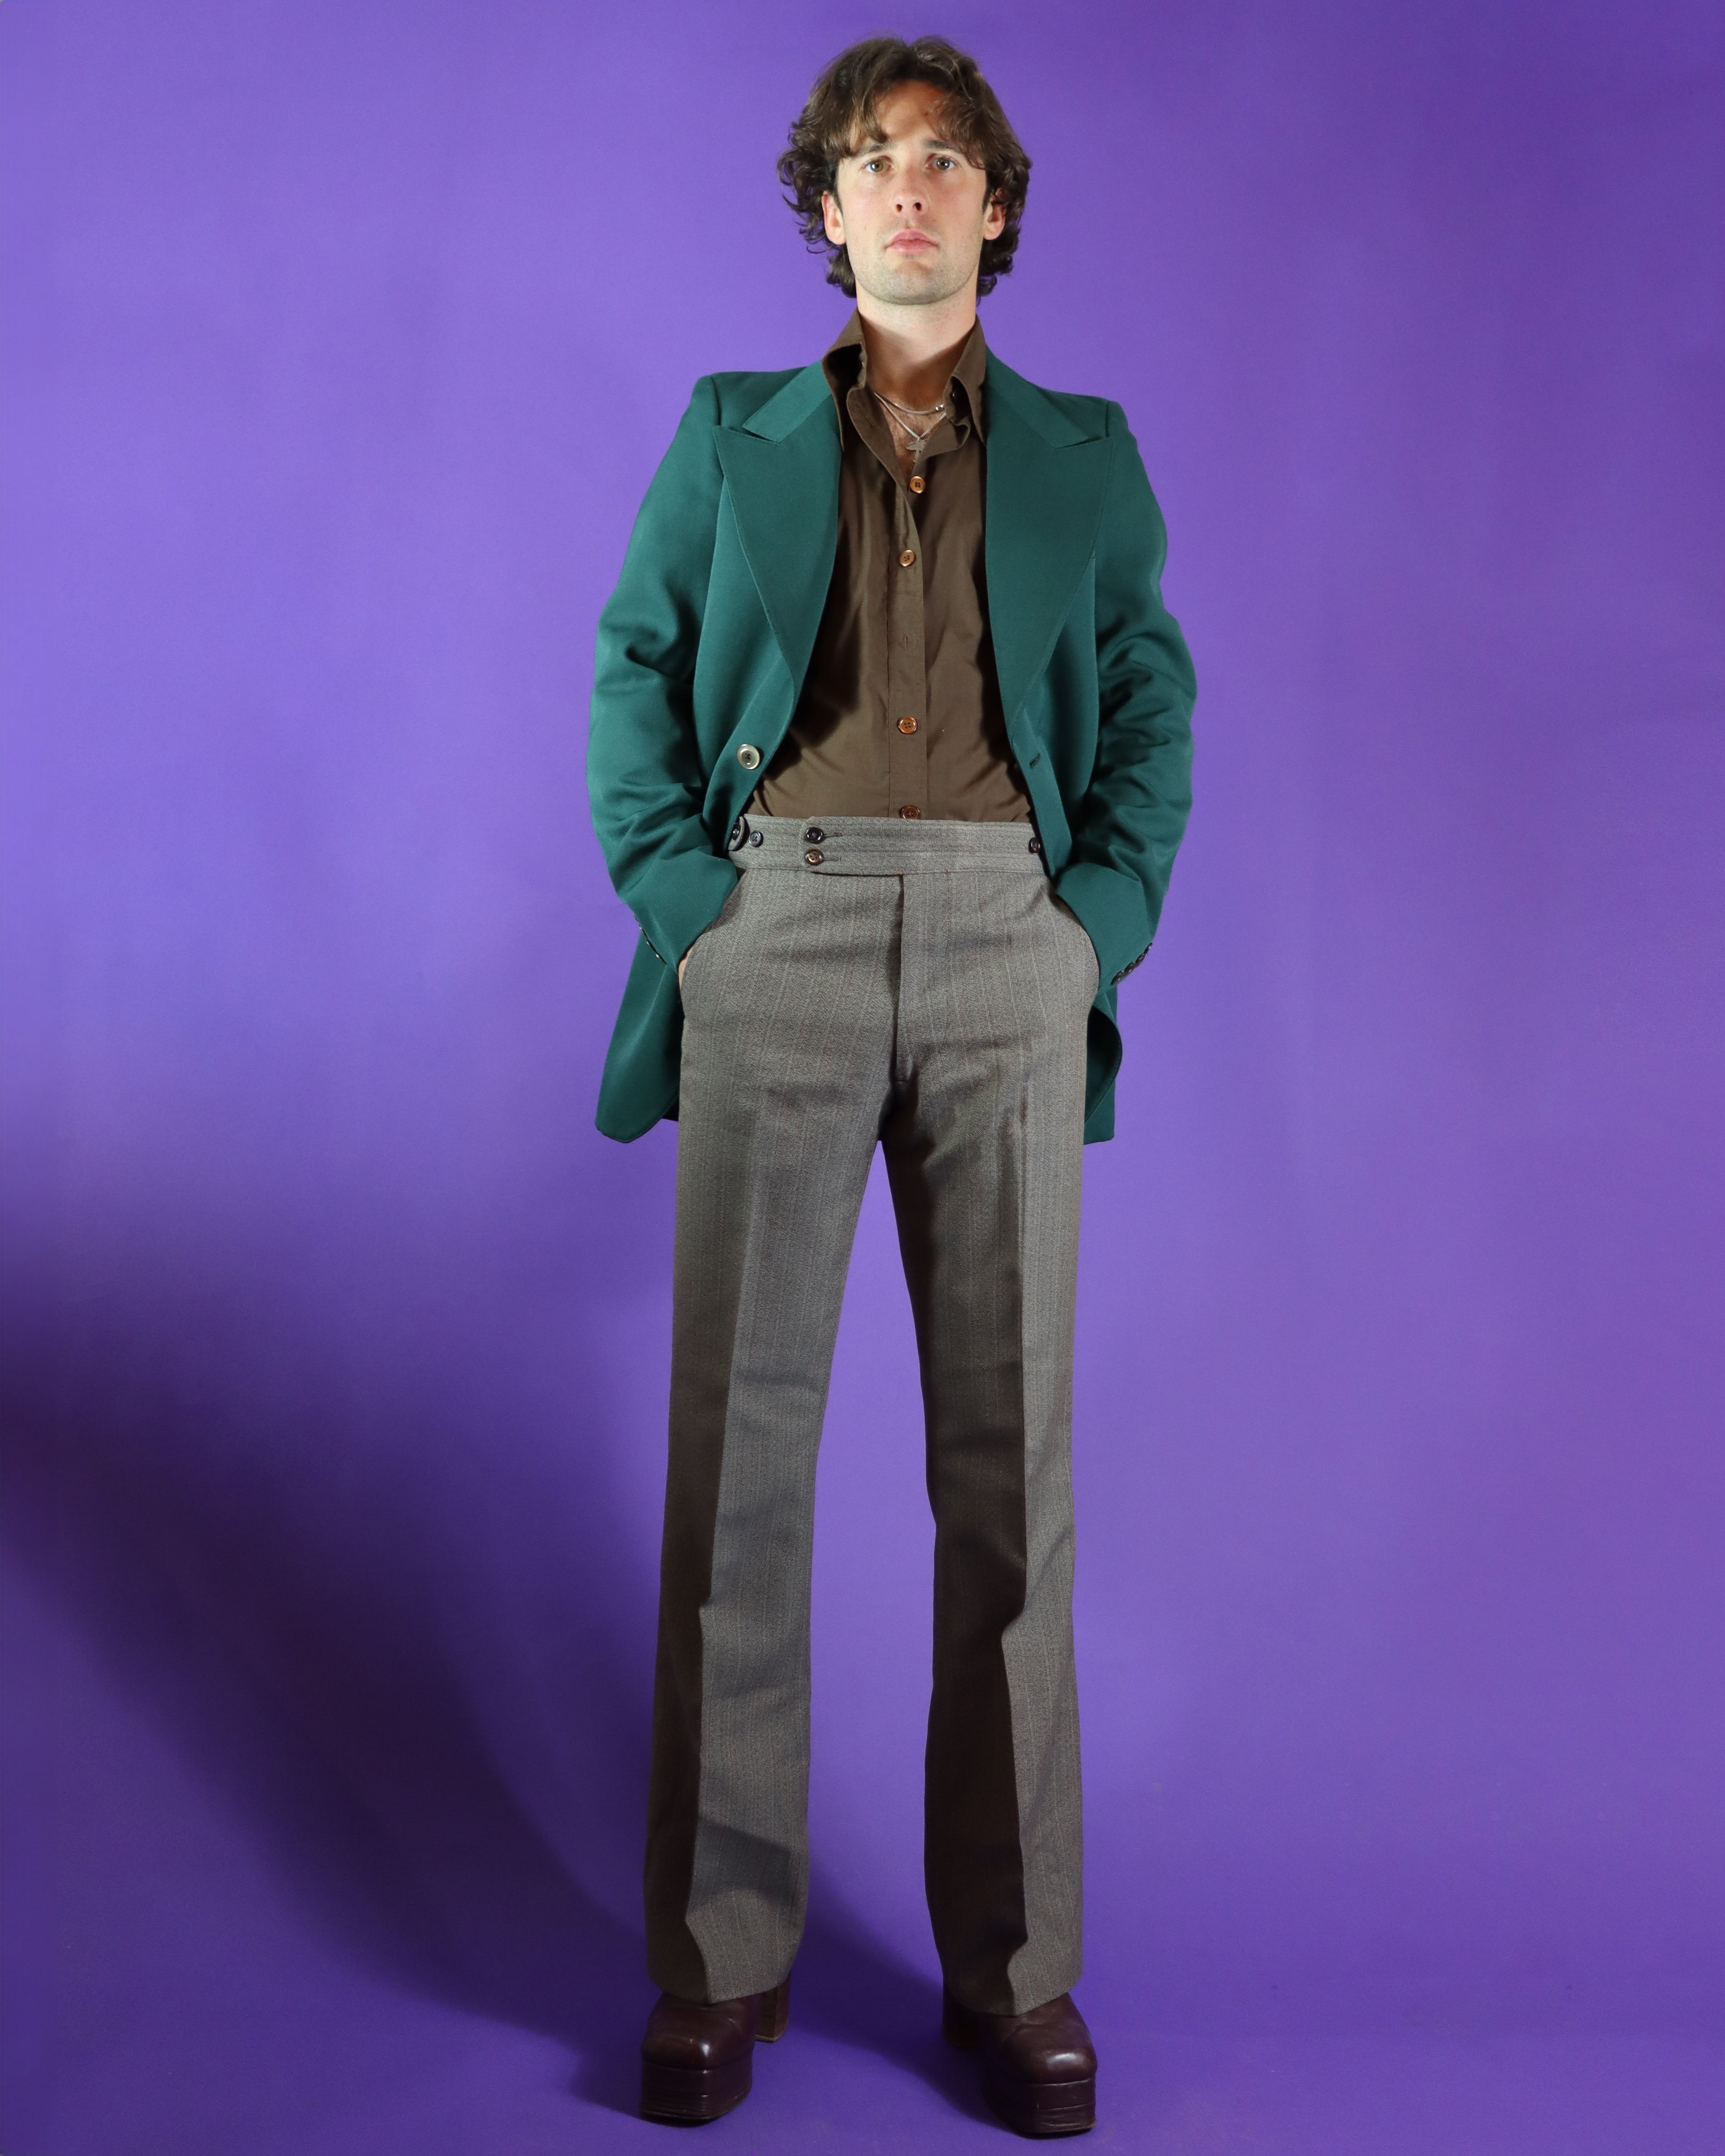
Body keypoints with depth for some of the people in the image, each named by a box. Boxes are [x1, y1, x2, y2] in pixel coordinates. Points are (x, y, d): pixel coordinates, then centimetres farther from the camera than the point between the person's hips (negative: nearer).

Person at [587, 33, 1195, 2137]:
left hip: (1006, 946, 1)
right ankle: (720, 1955, 9)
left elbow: (1150, 702, 13)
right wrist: (675, 895, -4)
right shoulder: (730, 435, 15)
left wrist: (1106, 918, -2)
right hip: (781, 930, 0)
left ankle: (1014, 1962, 11)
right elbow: (635, 667, 11)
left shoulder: (1084, 454, 17)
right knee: (739, 1437, -3)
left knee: (1009, 1449, 0)